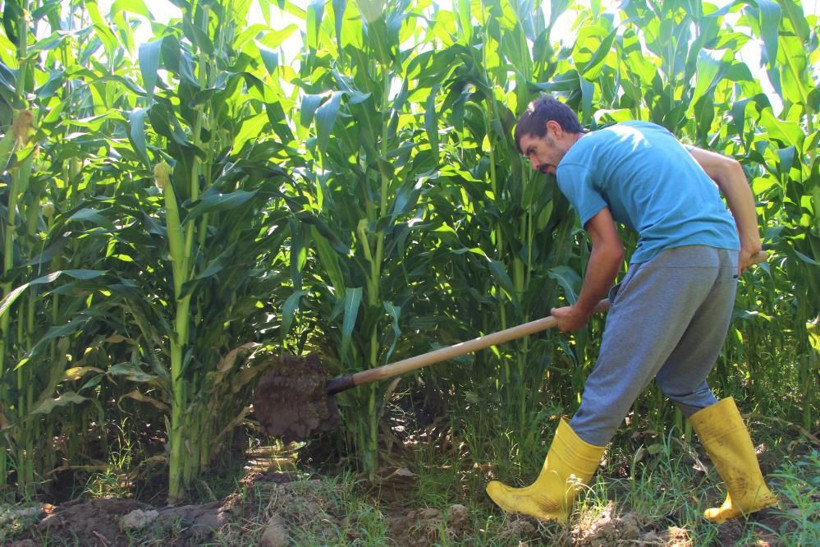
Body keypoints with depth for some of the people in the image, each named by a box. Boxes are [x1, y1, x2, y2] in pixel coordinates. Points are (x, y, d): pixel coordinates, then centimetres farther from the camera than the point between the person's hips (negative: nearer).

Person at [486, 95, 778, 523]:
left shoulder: (573, 164, 6)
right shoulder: (642, 129, 28)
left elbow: (610, 250, 0)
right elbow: (729, 169, 23)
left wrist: (579, 313, 12)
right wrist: (749, 239, 20)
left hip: (673, 255, -8)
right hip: (725, 255, 8)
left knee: (607, 390, -1)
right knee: (687, 384, 23)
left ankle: (548, 500, 9)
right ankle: (750, 492, 27)